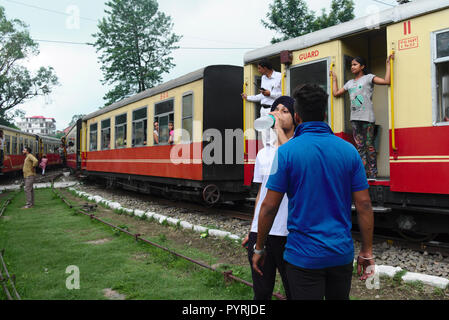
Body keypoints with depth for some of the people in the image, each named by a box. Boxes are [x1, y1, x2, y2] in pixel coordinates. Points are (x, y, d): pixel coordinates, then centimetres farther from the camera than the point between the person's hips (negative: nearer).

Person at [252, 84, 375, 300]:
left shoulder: (286, 151, -12)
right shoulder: (349, 150, -1)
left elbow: (269, 206, -11)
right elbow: (364, 205, -1)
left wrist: (259, 248, 2)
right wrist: (367, 251, 8)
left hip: (304, 255, -4)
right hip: (342, 252, 5)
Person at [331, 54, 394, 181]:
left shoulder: (369, 77, 5)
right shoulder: (350, 83, 21)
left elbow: (386, 81, -7)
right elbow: (336, 93, 25)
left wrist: (388, 63, -5)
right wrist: (335, 78, 32)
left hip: (367, 118, -6)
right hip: (354, 118, 6)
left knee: (369, 145, -5)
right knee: (359, 146, 3)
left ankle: (373, 173, -1)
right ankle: (364, 173, 6)